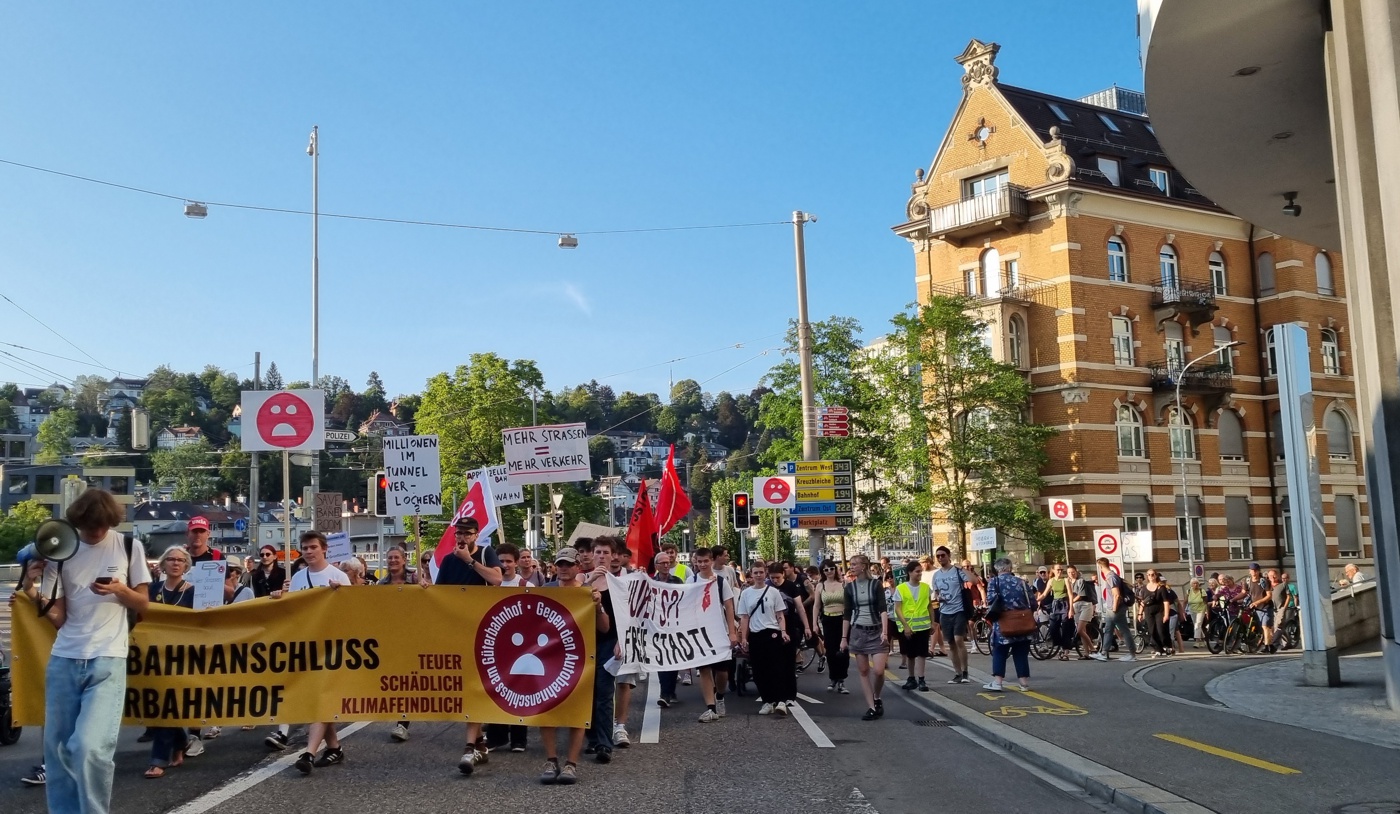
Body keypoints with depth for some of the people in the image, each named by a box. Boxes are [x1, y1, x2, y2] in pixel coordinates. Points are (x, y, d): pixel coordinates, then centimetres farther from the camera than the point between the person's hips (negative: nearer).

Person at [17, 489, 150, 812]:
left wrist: (121, 590, -12)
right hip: (64, 659, 3)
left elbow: (143, 603, 7)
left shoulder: (129, 547, 2)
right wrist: (33, 592, -15)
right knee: (57, 746, 7)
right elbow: (57, 617, 2)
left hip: (107, 660, -3)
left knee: (90, 747, -15)